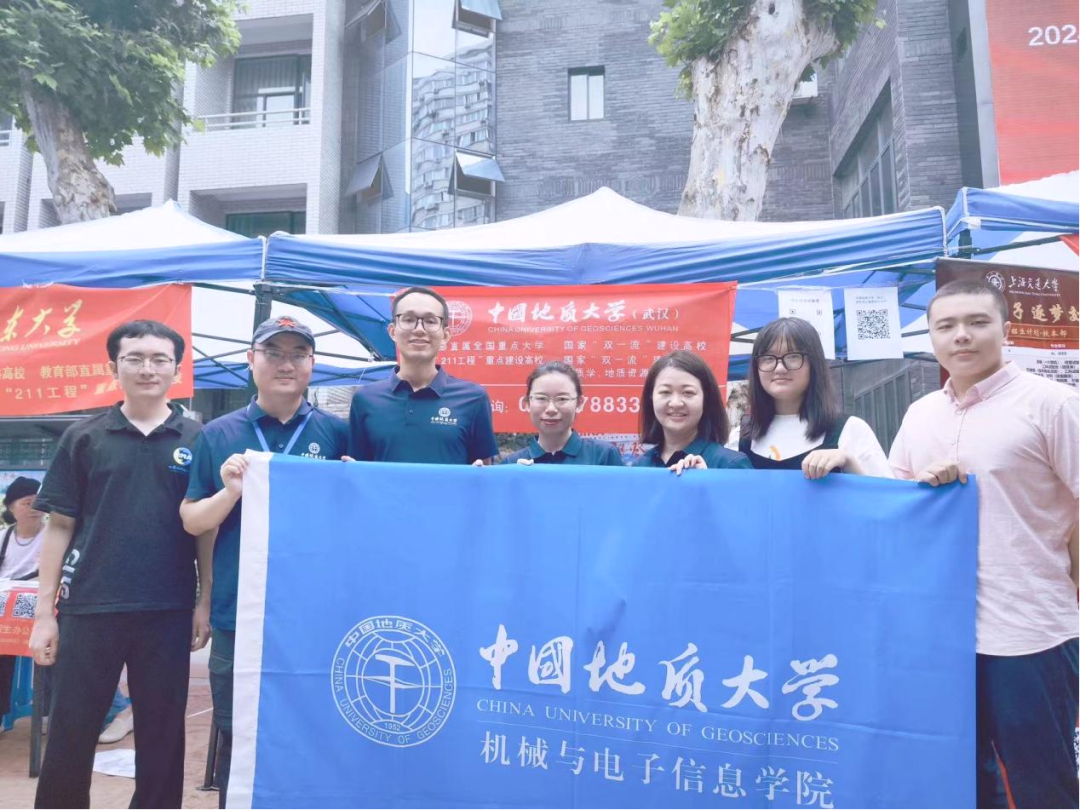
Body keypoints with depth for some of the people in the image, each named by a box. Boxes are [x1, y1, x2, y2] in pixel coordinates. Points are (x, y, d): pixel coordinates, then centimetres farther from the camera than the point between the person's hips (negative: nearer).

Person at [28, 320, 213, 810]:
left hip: (168, 611, 0)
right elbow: (59, 526, 4)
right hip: (89, 608, 0)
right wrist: (44, 610, 0)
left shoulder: (196, 440, 3)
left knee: (161, 737, 11)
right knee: (69, 735, 10)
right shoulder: (83, 437, 3)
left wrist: (207, 602, 0)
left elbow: (207, 528, 5)